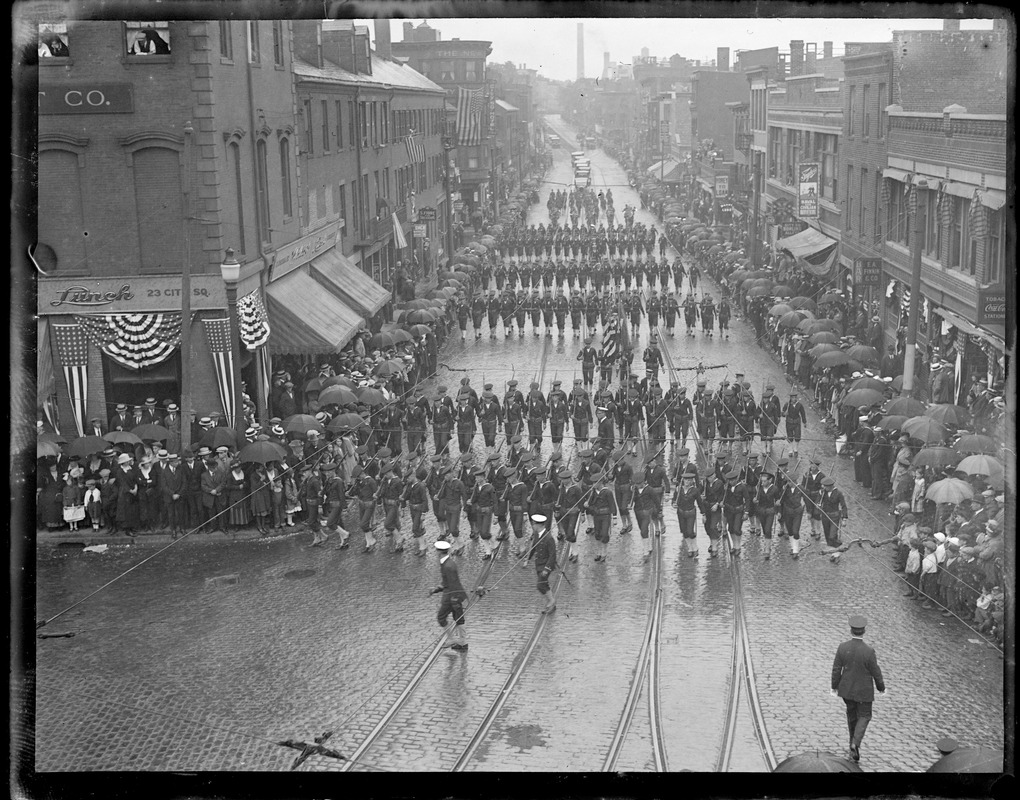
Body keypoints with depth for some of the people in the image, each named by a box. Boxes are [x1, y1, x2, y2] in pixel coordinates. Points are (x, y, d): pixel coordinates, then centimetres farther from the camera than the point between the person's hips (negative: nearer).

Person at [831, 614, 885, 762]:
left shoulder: (842, 648, -19)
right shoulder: (869, 651, -28)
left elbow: (836, 670, -10)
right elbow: (876, 672, -16)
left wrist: (835, 687, 4)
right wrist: (881, 687, 2)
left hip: (847, 688, 3)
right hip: (863, 689, -3)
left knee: (851, 713, 25)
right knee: (864, 716, 15)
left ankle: (854, 741, 40)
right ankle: (855, 744, -3)